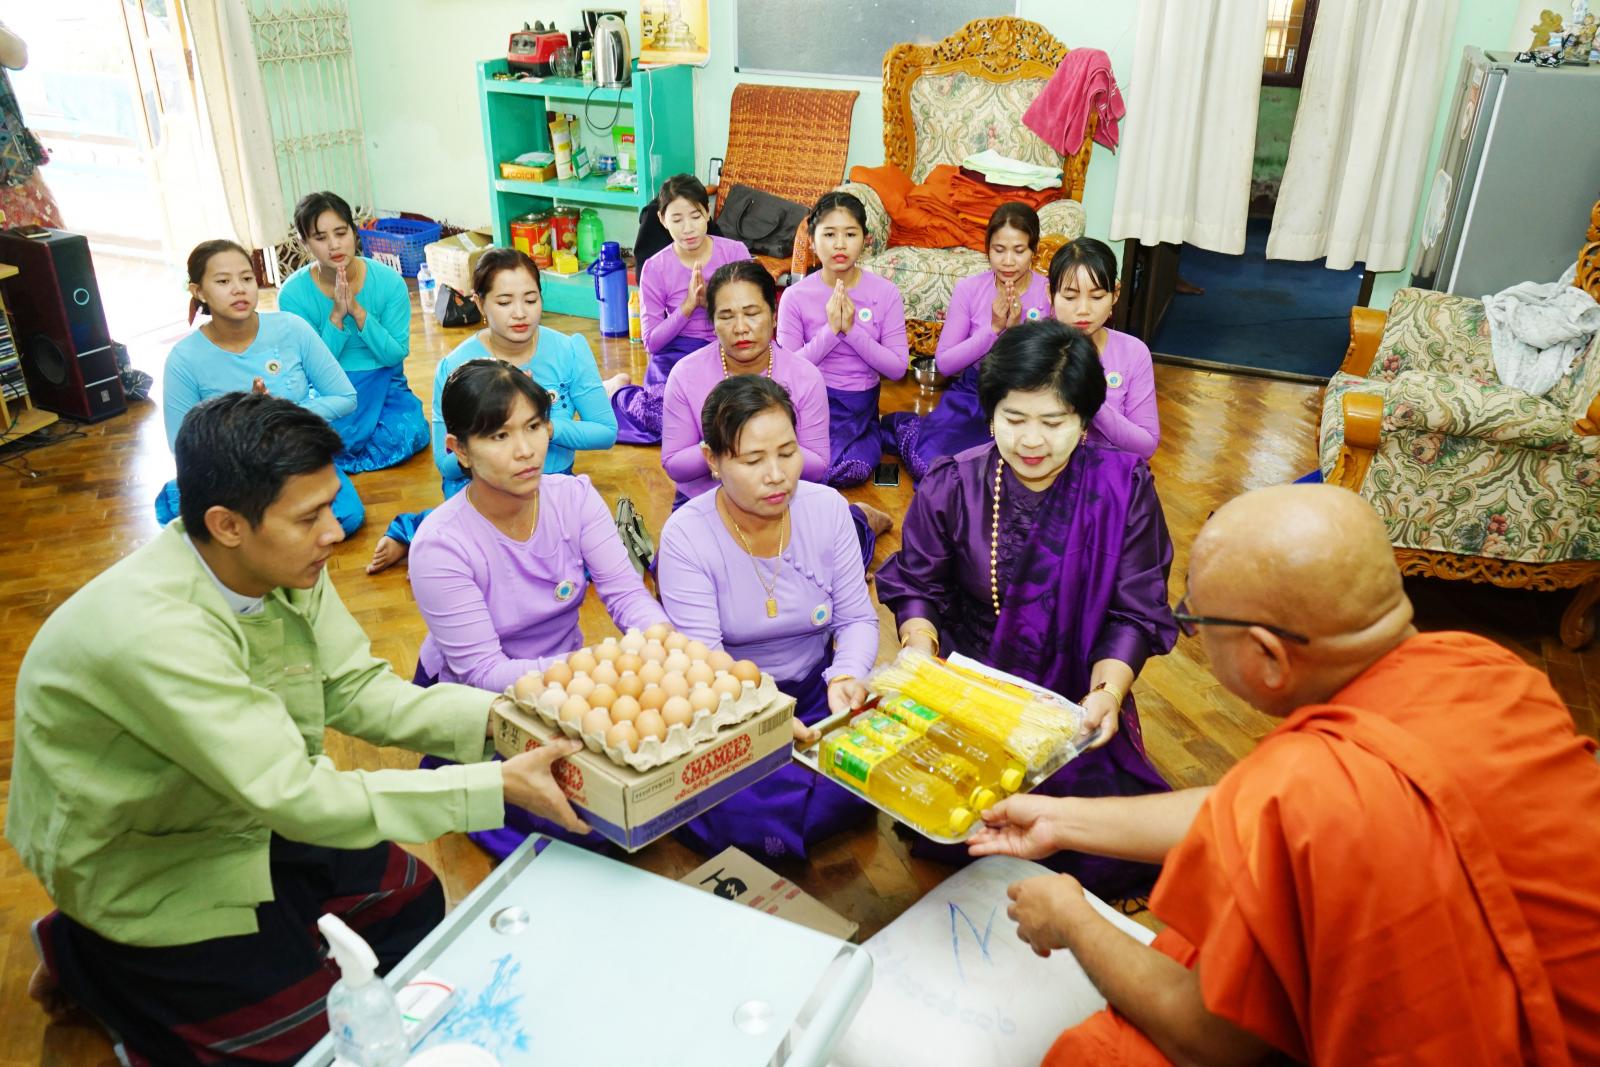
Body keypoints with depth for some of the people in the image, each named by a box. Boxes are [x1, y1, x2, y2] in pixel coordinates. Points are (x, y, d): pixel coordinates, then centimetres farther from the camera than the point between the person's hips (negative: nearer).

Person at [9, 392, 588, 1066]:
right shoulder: (151, 630, -37)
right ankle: (95, 966, 15)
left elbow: (354, 689, -8)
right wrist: (499, 785, -36)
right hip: (141, 862, -7)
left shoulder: (285, 564, -15)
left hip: (242, 810, 7)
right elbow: (296, 797, -35)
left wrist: (497, 717, -23)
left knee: (414, 907, 8)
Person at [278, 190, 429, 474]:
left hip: (383, 382, 1)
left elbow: (395, 355, -10)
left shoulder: (389, 281, -12)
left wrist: (358, 311, -25)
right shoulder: (293, 293, -13)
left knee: (408, 435, -27)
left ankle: (342, 462, -2)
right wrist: (336, 315, -26)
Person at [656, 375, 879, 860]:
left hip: (816, 689, 3)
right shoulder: (686, 534, -14)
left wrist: (846, 675, -23)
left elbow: (857, 619, 0)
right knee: (730, 806, -32)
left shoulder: (828, 508, -5)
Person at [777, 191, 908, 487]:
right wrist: (830, 329, -18)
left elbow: (897, 368, -6)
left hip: (861, 404, 1)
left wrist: (852, 330, -18)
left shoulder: (885, 293, -4)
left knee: (853, 470, -25)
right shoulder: (795, 297, -6)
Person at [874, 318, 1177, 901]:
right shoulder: (950, 486, -6)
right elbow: (917, 589, 2)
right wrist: (921, 648, -18)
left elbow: (1134, 614, -7)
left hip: (1074, 702, 0)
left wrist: (1109, 689, -23)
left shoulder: (1124, 488, -9)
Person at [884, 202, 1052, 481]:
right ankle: (906, 426, 13)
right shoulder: (969, 288, -4)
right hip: (969, 394, 0)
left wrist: (1018, 331, -23)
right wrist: (993, 328, -18)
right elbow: (943, 363, -7)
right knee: (929, 465, -22)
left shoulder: (1051, 294, -7)